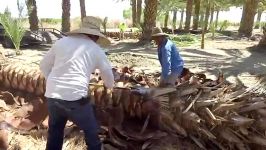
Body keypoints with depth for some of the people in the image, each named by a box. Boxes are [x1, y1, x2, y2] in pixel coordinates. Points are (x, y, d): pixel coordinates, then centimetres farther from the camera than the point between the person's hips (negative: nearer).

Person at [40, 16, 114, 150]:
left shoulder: (62, 41, 11)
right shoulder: (96, 50, 4)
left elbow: (44, 66, 18)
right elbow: (109, 81, 16)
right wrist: (109, 86, 38)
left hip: (52, 96, 4)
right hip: (75, 98, -4)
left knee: (54, 134, 26)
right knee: (91, 132, 19)